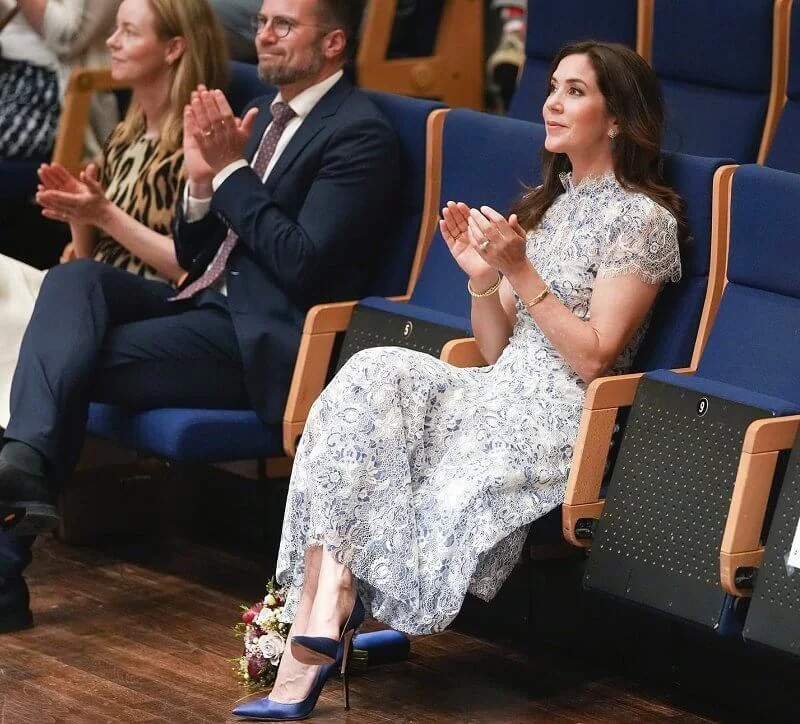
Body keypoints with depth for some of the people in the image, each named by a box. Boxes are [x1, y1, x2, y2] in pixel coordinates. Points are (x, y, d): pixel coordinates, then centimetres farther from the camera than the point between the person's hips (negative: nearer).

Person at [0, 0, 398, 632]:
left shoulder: (361, 134, -6)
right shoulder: (263, 116, 21)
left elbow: (302, 265, -16)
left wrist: (231, 170, -12)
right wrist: (202, 179, 0)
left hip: (263, 344, -8)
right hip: (208, 306, 8)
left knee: (78, 359, -21)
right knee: (75, 277, -18)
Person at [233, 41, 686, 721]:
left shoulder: (643, 219, -3)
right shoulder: (546, 204, 20)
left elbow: (593, 358, -11)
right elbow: (496, 349, 15)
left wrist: (521, 271, -15)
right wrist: (483, 277, -4)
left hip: (561, 419, -7)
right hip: (501, 393, 7)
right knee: (373, 377, -22)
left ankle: (323, 615, -13)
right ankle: (324, 615, -32)